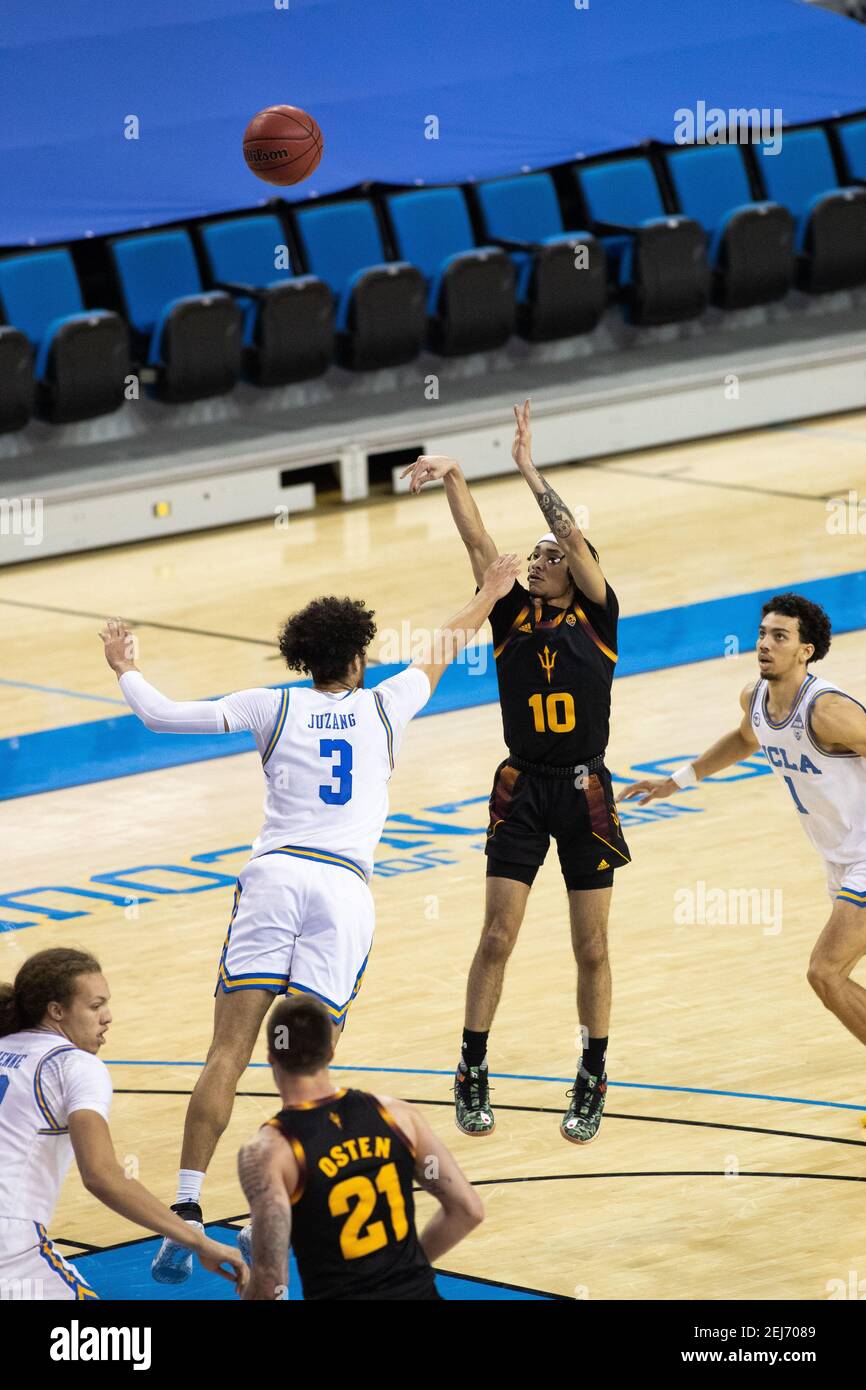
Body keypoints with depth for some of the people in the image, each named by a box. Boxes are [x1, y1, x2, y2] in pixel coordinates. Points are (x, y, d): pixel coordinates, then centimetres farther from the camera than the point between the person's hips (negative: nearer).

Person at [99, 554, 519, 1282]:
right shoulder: (382, 706, 14)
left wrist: (124, 668, 28)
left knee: (228, 1052, -4)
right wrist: (491, 593, 50)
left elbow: (163, 715, 8)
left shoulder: (272, 707, 11)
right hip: (344, 888, 0)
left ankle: (187, 1209, -14)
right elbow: (443, 650, 32)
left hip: (274, 876, 0)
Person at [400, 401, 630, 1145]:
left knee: (592, 948, 4)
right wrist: (454, 478, -22)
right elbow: (478, 542, -8)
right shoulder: (514, 614, 3)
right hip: (522, 791, 1)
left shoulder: (596, 617, -2)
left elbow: (575, 538, -15)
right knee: (497, 937, -2)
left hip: (585, 792, -1)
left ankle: (593, 1082, 17)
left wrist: (531, 469, -16)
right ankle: (473, 1075, 9)